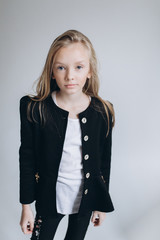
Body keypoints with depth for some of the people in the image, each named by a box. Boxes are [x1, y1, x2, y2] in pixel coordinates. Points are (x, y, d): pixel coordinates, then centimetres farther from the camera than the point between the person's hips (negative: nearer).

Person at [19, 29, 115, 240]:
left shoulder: (103, 112, -11)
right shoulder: (34, 110, -15)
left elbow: (104, 161, -1)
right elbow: (27, 159, -8)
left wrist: (101, 205, 6)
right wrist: (26, 206, -4)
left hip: (86, 197, 2)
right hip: (49, 197, -1)